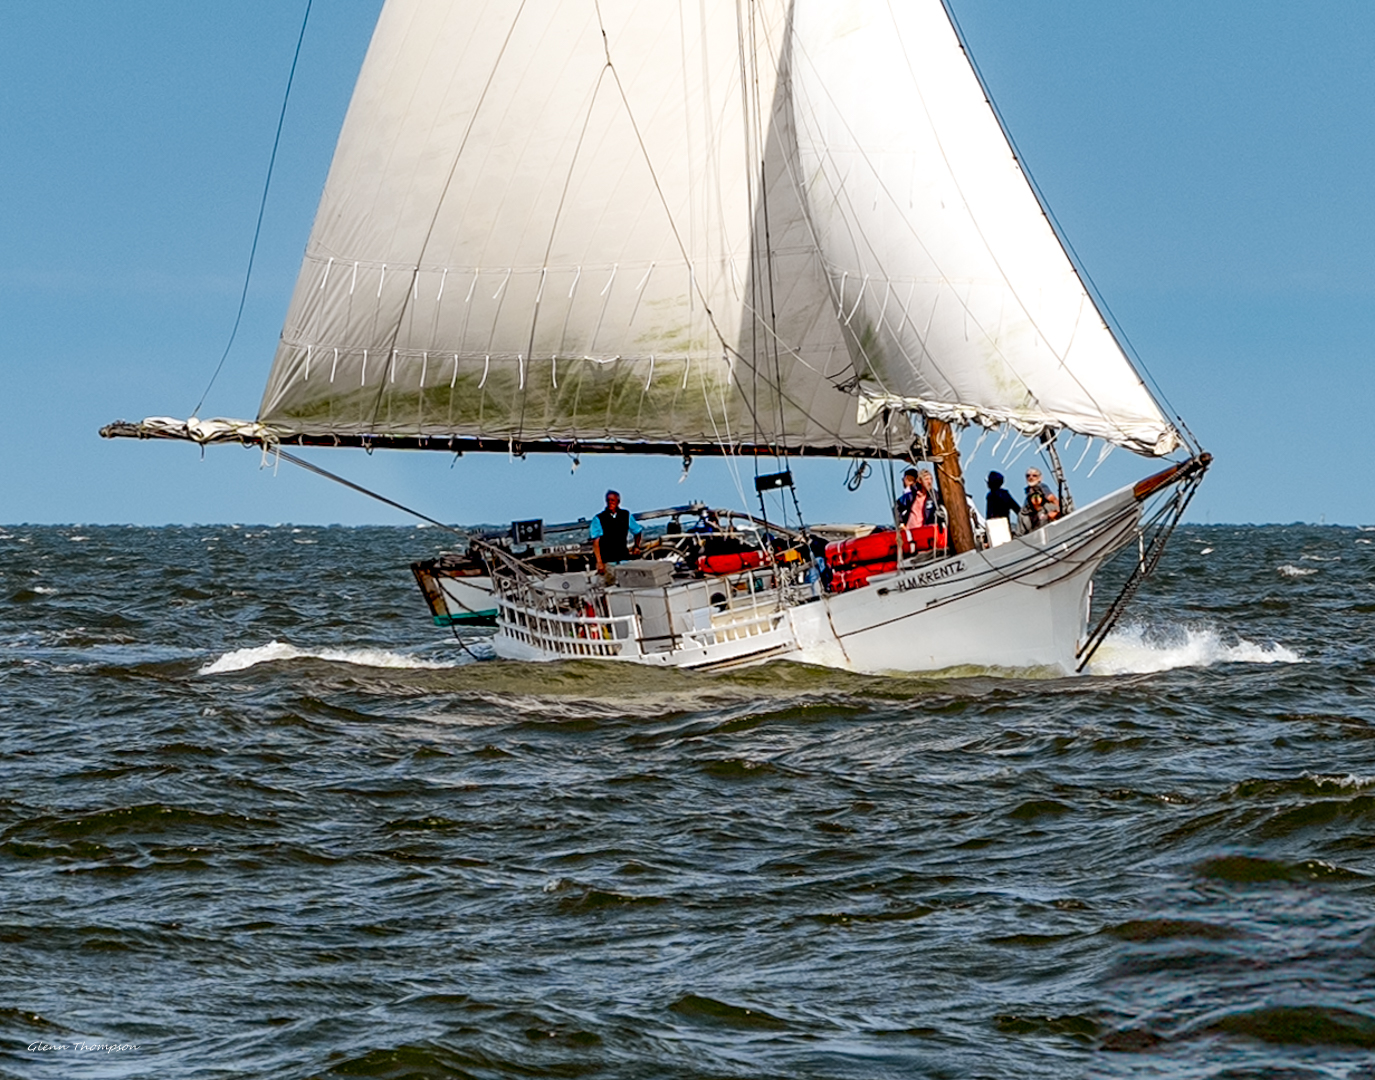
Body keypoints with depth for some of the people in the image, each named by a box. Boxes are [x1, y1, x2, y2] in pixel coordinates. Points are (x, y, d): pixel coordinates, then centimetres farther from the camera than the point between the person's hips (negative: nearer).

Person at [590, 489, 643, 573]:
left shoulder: (626, 515, 8)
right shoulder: (598, 519, -3)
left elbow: (637, 531, 25)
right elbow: (596, 542, -8)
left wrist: (636, 546, 11)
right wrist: (599, 562, -16)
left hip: (623, 559, 3)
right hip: (607, 562, -3)